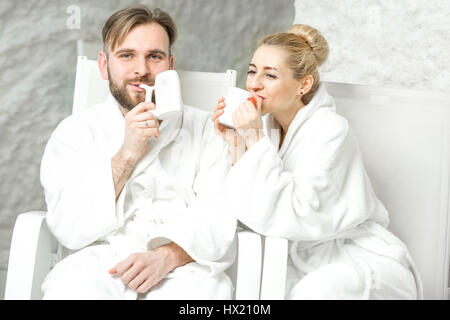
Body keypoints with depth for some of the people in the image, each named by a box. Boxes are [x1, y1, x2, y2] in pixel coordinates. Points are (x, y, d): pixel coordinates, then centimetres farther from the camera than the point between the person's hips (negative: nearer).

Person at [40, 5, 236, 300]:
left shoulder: (205, 129, 11)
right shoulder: (75, 131, 10)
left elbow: (220, 219, 0)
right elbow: (69, 231, -2)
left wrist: (168, 256, -20)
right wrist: (125, 156, -11)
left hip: (182, 268, 1)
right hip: (99, 261, 0)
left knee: (205, 290, -32)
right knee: (72, 289, -33)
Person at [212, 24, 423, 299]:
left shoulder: (330, 129, -18)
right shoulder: (267, 125, 3)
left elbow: (296, 218, -26)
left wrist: (256, 141, -25)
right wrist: (235, 144, -9)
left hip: (364, 263, -6)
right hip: (311, 263, 6)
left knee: (314, 290, -35)